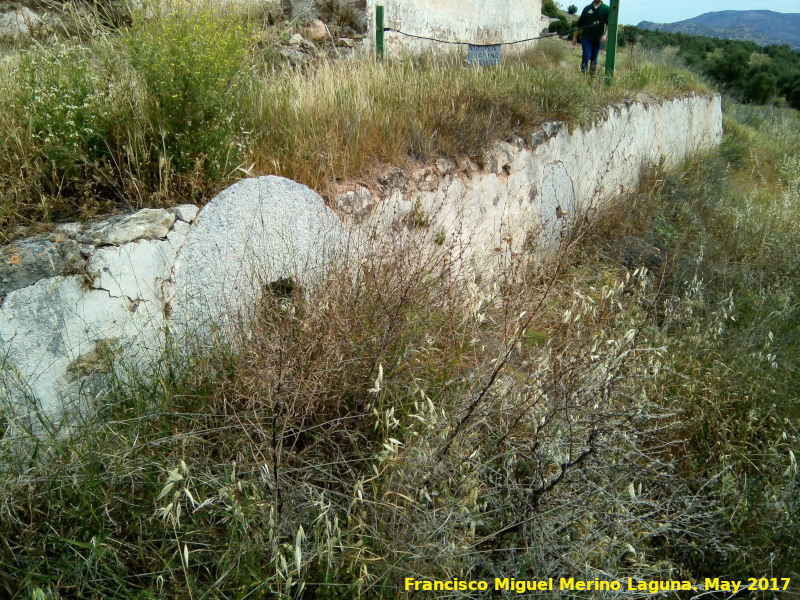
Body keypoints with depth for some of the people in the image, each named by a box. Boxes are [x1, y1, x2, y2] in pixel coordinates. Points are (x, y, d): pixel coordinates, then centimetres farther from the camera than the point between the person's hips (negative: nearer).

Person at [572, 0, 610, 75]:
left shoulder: (606, 9, 1)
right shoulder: (587, 8, 5)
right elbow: (579, 24, 10)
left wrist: (605, 35, -22)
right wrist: (574, 37, 7)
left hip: (598, 39, 0)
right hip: (587, 38, 0)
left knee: (594, 59, 9)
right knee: (586, 57, -12)